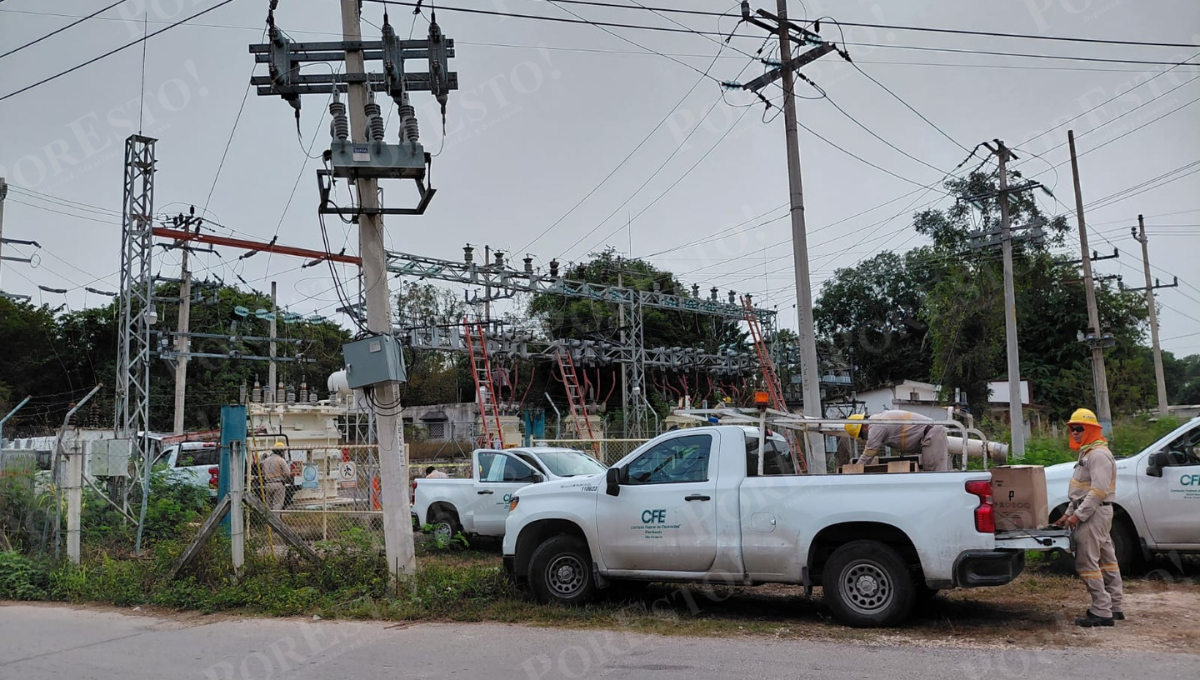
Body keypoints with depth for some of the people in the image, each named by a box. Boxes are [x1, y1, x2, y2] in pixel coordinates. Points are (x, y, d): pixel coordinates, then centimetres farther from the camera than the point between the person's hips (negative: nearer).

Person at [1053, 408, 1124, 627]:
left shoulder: (1098, 454, -16)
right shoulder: (1087, 453, 18)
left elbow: (1099, 491, -24)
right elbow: (1080, 490, 23)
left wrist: (1078, 515, -23)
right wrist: (1068, 513, 19)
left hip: (1095, 513, -11)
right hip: (1092, 513, 11)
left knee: (1087, 562, -10)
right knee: (1106, 560, 15)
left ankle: (1102, 611, -7)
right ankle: (1114, 608, 23)